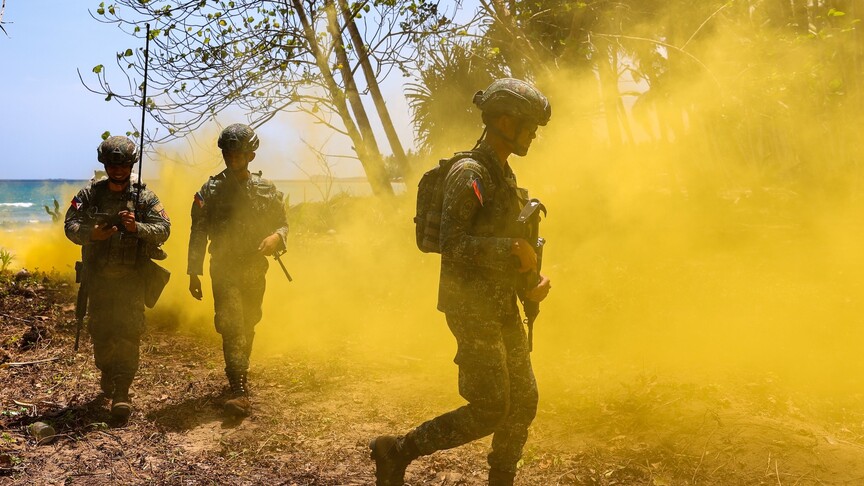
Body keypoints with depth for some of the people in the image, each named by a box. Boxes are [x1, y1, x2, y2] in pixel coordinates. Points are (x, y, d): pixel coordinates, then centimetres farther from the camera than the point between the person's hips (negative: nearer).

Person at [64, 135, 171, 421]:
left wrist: (137, 228, -23)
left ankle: (121, 392, -6)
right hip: (98, 276, 2)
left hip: (131, 277, -2)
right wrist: (91, 234, -21)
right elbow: (71, 225, -1)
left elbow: (164, 229, -5)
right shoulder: (90, 194, 4)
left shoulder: (145, 197, 0)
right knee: (100, 330, 11)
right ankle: (107, 374, 37)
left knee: (128, 333, -8)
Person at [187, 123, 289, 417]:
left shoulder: (267, 189, 3)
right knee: (231, 327, -14)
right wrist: (194, 273, -1)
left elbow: (283, 223, 9)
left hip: (256, 270, 3)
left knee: (248, 327, 15)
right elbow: (198, 233, 1)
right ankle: (239, 391, -16)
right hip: (224, 269, -3)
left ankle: (240, 378, 35)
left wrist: (276, 236, -16)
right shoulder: (211, 190, -2)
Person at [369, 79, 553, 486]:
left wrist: (532, 282, 4)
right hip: (472, 308, -9)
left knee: (523, 403, 12)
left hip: (501, 306, 9)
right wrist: (512, 250, -23)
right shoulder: (469, 174, -16)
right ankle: (396, 451, 9)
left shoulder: (504, 175, 14)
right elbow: (453, 245, -25)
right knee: (489, 412, -5)